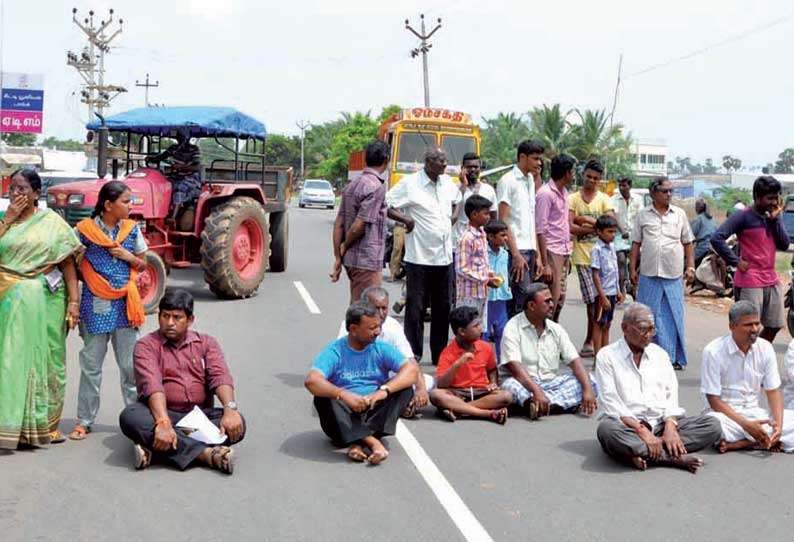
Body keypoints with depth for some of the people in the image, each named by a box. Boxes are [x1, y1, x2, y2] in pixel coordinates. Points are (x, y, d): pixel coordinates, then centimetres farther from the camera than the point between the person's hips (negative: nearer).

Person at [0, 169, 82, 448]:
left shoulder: (52, 222, 2)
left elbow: (68, 264, -1)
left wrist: (74, 301, -8)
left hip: (44, 301, -1)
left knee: (43, 358, 6)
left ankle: (41, 424, 16)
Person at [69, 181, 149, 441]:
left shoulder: (132, 229, 5)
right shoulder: (85, 229, -4)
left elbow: (143, 265, 13)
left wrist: (130, 257, -8)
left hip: (125, 303, 2)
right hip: (95, 304, -2)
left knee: (130, 364, 6)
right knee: (91, 365, 6)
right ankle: (84, 420, 17)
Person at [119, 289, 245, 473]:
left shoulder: (206, 343, 12)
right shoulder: (147, 345, 3)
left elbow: (220, 376, -6)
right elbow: (152, 385, -15)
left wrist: (231, 409, -26)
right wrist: (163, 423, -32)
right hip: (161, 413, -2)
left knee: (237, 423, -25)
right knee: (130, 417, -32)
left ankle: (155, 449, -33)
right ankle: (204, 453, -40)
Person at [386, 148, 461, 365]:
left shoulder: (448, 183, 11)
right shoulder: (409, 183, -8)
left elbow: (456, 200, 31)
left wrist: (453, 217, 15)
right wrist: (405, 218, -19)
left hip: (445, 256, 6)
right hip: (419, 257, -6)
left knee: (443, 307, 11)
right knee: (415, 307, -1)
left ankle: (439, 354, 21)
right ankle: (412, 354, 7)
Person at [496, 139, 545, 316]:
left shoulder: (530, 181, 16)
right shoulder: (508, 181, -7)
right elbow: (503, 221, -12)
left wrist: (537, 254, 13)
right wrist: (515, 254, -17)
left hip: (530, 249, 8)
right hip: (517, 250, -8)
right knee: (522, 301, -11)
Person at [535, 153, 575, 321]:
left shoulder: (564, 192, 13)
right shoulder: (545, 193, -14)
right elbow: (540, 230, -17)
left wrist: (568, 254, 15)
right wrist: (545, 264, -20)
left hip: (564, 253, 9)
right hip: (552, 253, -9)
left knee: (560, 298, 12)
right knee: (551, 299, -7)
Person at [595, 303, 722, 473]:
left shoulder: (659, 354, 18)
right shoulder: (607, 356, 2)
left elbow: (671, 395, 10)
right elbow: (611, 403, -9)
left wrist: (670, 427, -10)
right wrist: (642, 431, -20)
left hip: (661, 422, 5)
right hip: (627, 424, -4)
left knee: (712, 425, -17)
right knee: (607, 430, -38)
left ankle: (643, 453, -27)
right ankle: (673, 457, -29)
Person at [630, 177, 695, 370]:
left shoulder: (679, 214, 8)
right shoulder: (643, 215, 6)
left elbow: (688, 243, 11)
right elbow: (636, 244, 8)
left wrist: (691, 267, 3)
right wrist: (632, 269, 4)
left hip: (674, 276, 0)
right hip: (649, 275, 0)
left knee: (674, 317, 1)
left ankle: (675, 357, 8)